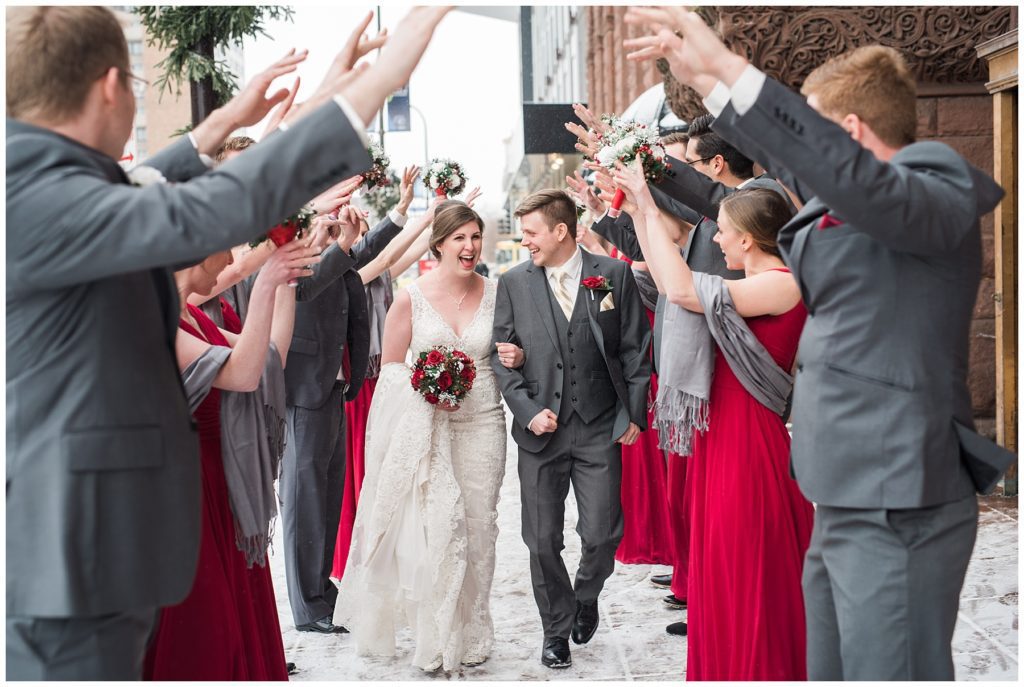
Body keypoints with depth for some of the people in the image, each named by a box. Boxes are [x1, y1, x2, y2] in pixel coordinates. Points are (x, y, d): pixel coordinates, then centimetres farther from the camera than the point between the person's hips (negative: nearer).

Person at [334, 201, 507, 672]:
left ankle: (471, 634, 20)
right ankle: (435, 638, 9)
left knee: (479, 528, 6)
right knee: (433, 529, -6)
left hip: (482, 425, 3)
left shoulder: (494, 294, 4)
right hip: (427, 428, -2)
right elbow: (389, 366, 2)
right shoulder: (411, 298, -3)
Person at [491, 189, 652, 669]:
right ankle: (556, 629, 25)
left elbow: (636, 349, 3)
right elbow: (501, 356, 4)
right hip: (541, 430, 2)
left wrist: (635, 414, 0)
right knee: (543, 541, 6)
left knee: (602, 534, -2)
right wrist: (528, 411, -7)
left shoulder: (614, 275, 0)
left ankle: (586, 597, 30)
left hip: (600, 430, -1)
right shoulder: (513, 283, 4)